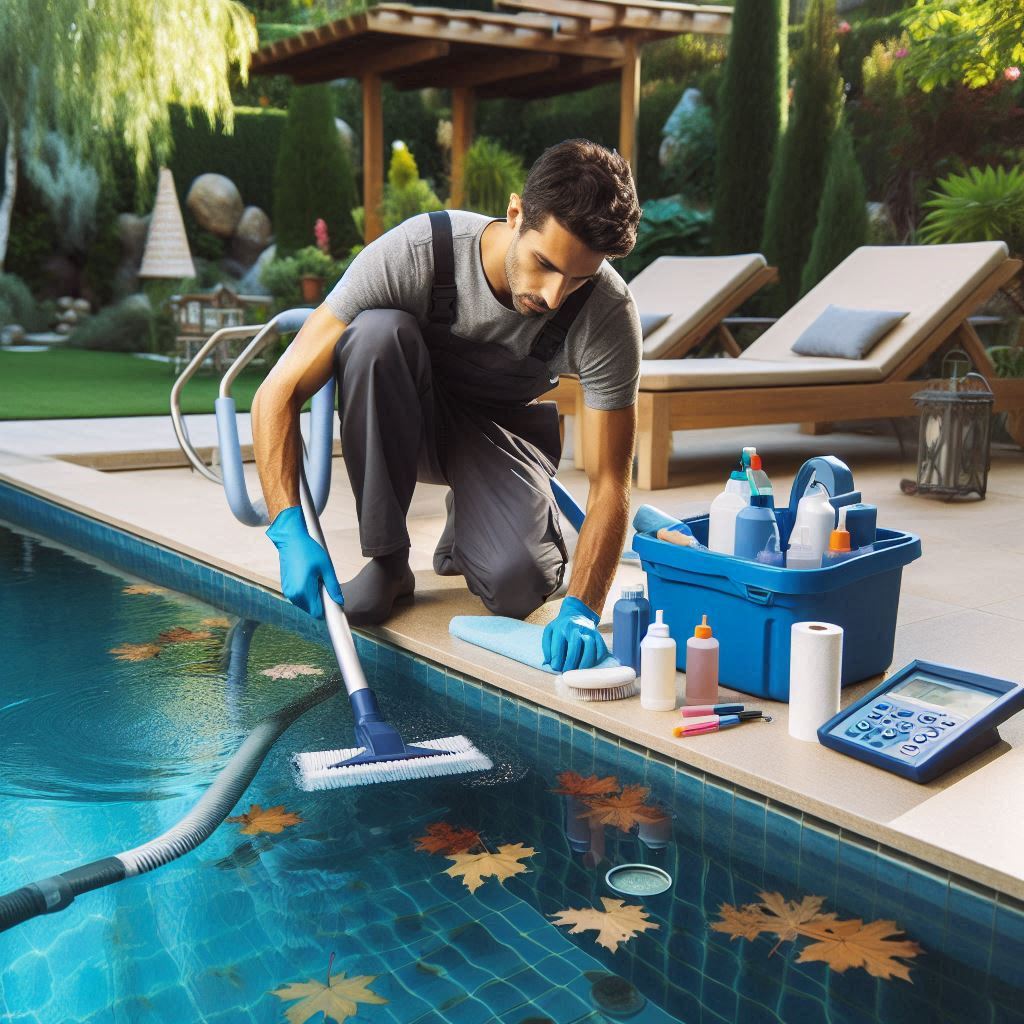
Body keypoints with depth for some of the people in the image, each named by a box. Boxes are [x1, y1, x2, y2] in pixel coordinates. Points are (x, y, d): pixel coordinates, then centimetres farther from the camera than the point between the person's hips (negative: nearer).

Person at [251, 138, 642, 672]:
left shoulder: (609, 315, -27)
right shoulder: (415, 252, -31)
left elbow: (609, 484, -23)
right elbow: (278, 393, -29)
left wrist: (580, 610, -38)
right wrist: (290, 531, -39)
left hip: (504, 428, 0)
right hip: (406, 419, 1)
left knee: (515, 587, -30)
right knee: (377, 331, -35)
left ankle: (472, 519, 9)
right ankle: (387, 560, -19)